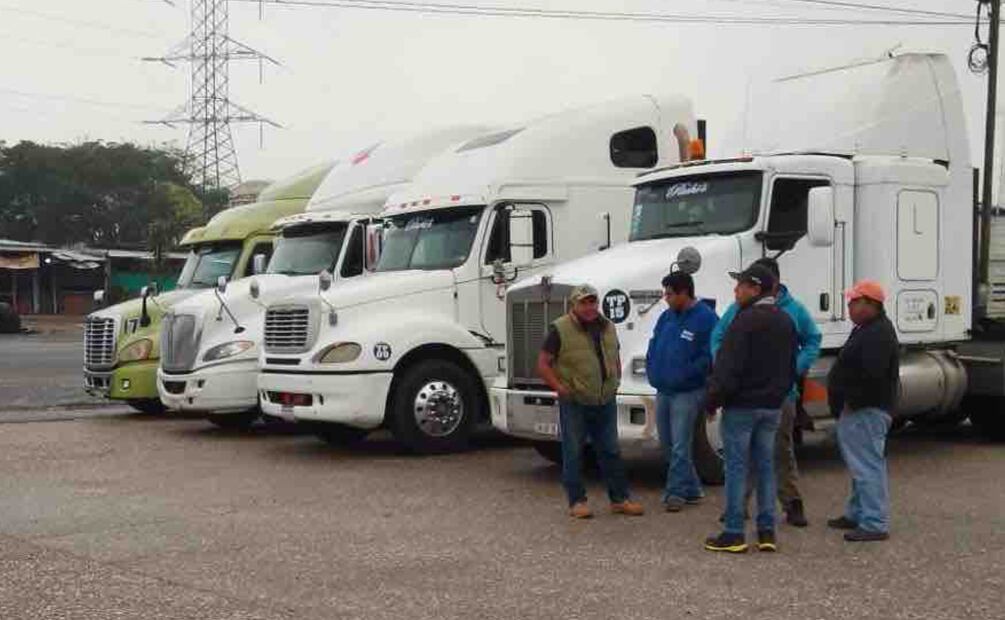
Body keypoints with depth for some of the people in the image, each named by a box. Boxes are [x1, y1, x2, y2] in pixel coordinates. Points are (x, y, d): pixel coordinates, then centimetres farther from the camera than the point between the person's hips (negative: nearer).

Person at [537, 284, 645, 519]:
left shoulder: (607, 327, 10)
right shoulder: (560, 330, -9)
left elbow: (615, 357, 24)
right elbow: (543, 364, -7)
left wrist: (616, 382, 12)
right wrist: (560, 388, -13)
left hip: (605, 403, 5)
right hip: (574, 404, -5)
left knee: (611, 451, 10)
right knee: (573, 453, 3)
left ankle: (619, 499, 18)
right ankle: (577, 501, 12)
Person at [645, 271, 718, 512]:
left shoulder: (706, 318, -12)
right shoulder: (666, 317, 10)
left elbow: (709, 356, -17)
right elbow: (654, 346, 18)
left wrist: (683, 375, -17)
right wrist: (652, 372, 8)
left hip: (687, 393, -8)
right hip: (662, 391, 8)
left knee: (679, 446, -6)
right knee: (668, 444, 14)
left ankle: (676, 492, 4)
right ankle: (692, 489, 25)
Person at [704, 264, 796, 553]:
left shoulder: (745, 321, -16)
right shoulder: (784, 321, 10)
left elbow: (728, 368, -19)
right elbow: (790, 367, 15)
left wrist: (713, 400, -10)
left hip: (741, 406, -7)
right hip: (772, 407, 8)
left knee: (736, 467, -1)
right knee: (765, 466, 12)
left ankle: (734, 534, 2)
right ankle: (767, 532, 14)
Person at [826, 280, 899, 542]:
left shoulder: (878, 334, -19)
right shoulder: (867, 329, 16)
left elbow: (872, 376, -28)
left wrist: (852, 402, -19)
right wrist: (848, 402, 17)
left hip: (866, 412, -12)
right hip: (859, 411, 12)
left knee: (868, 465, -10)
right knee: (861, 464, 19)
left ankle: (874, 524, -8)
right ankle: (857, 514, 30)